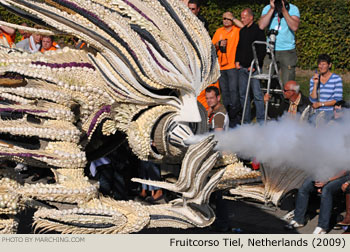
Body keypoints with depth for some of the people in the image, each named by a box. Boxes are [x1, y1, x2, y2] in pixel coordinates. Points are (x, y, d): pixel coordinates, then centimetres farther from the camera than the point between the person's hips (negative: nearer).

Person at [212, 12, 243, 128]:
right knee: (224, 92, 8)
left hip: (233, 66, -5)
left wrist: (233, 19, -8)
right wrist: (218, 44, -3)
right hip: (221, 66, 5)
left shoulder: (237, 29, 3)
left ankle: (234, 118, -7)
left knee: (233, 90, -11)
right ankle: (227, 116, 14)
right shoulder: (219, 31, 17)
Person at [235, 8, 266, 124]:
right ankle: (246, 120, 16)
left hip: (254, 68, -7)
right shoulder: (242, 31, 16)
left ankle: (261, 121, -6)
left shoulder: (258, 30, -5)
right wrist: (237, 60, 10)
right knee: (243, 94, 8)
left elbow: (262, 50, -10)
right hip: (242, 67, 7)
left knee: (257, 94, -8)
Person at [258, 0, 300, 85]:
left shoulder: (293, 9, 0)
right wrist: (272, 9, -12)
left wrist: (283, 10, -16)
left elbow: (294, 27, -16)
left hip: (288, 51, -2)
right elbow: (261, 26, -10)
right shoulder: (267, 8, 6)